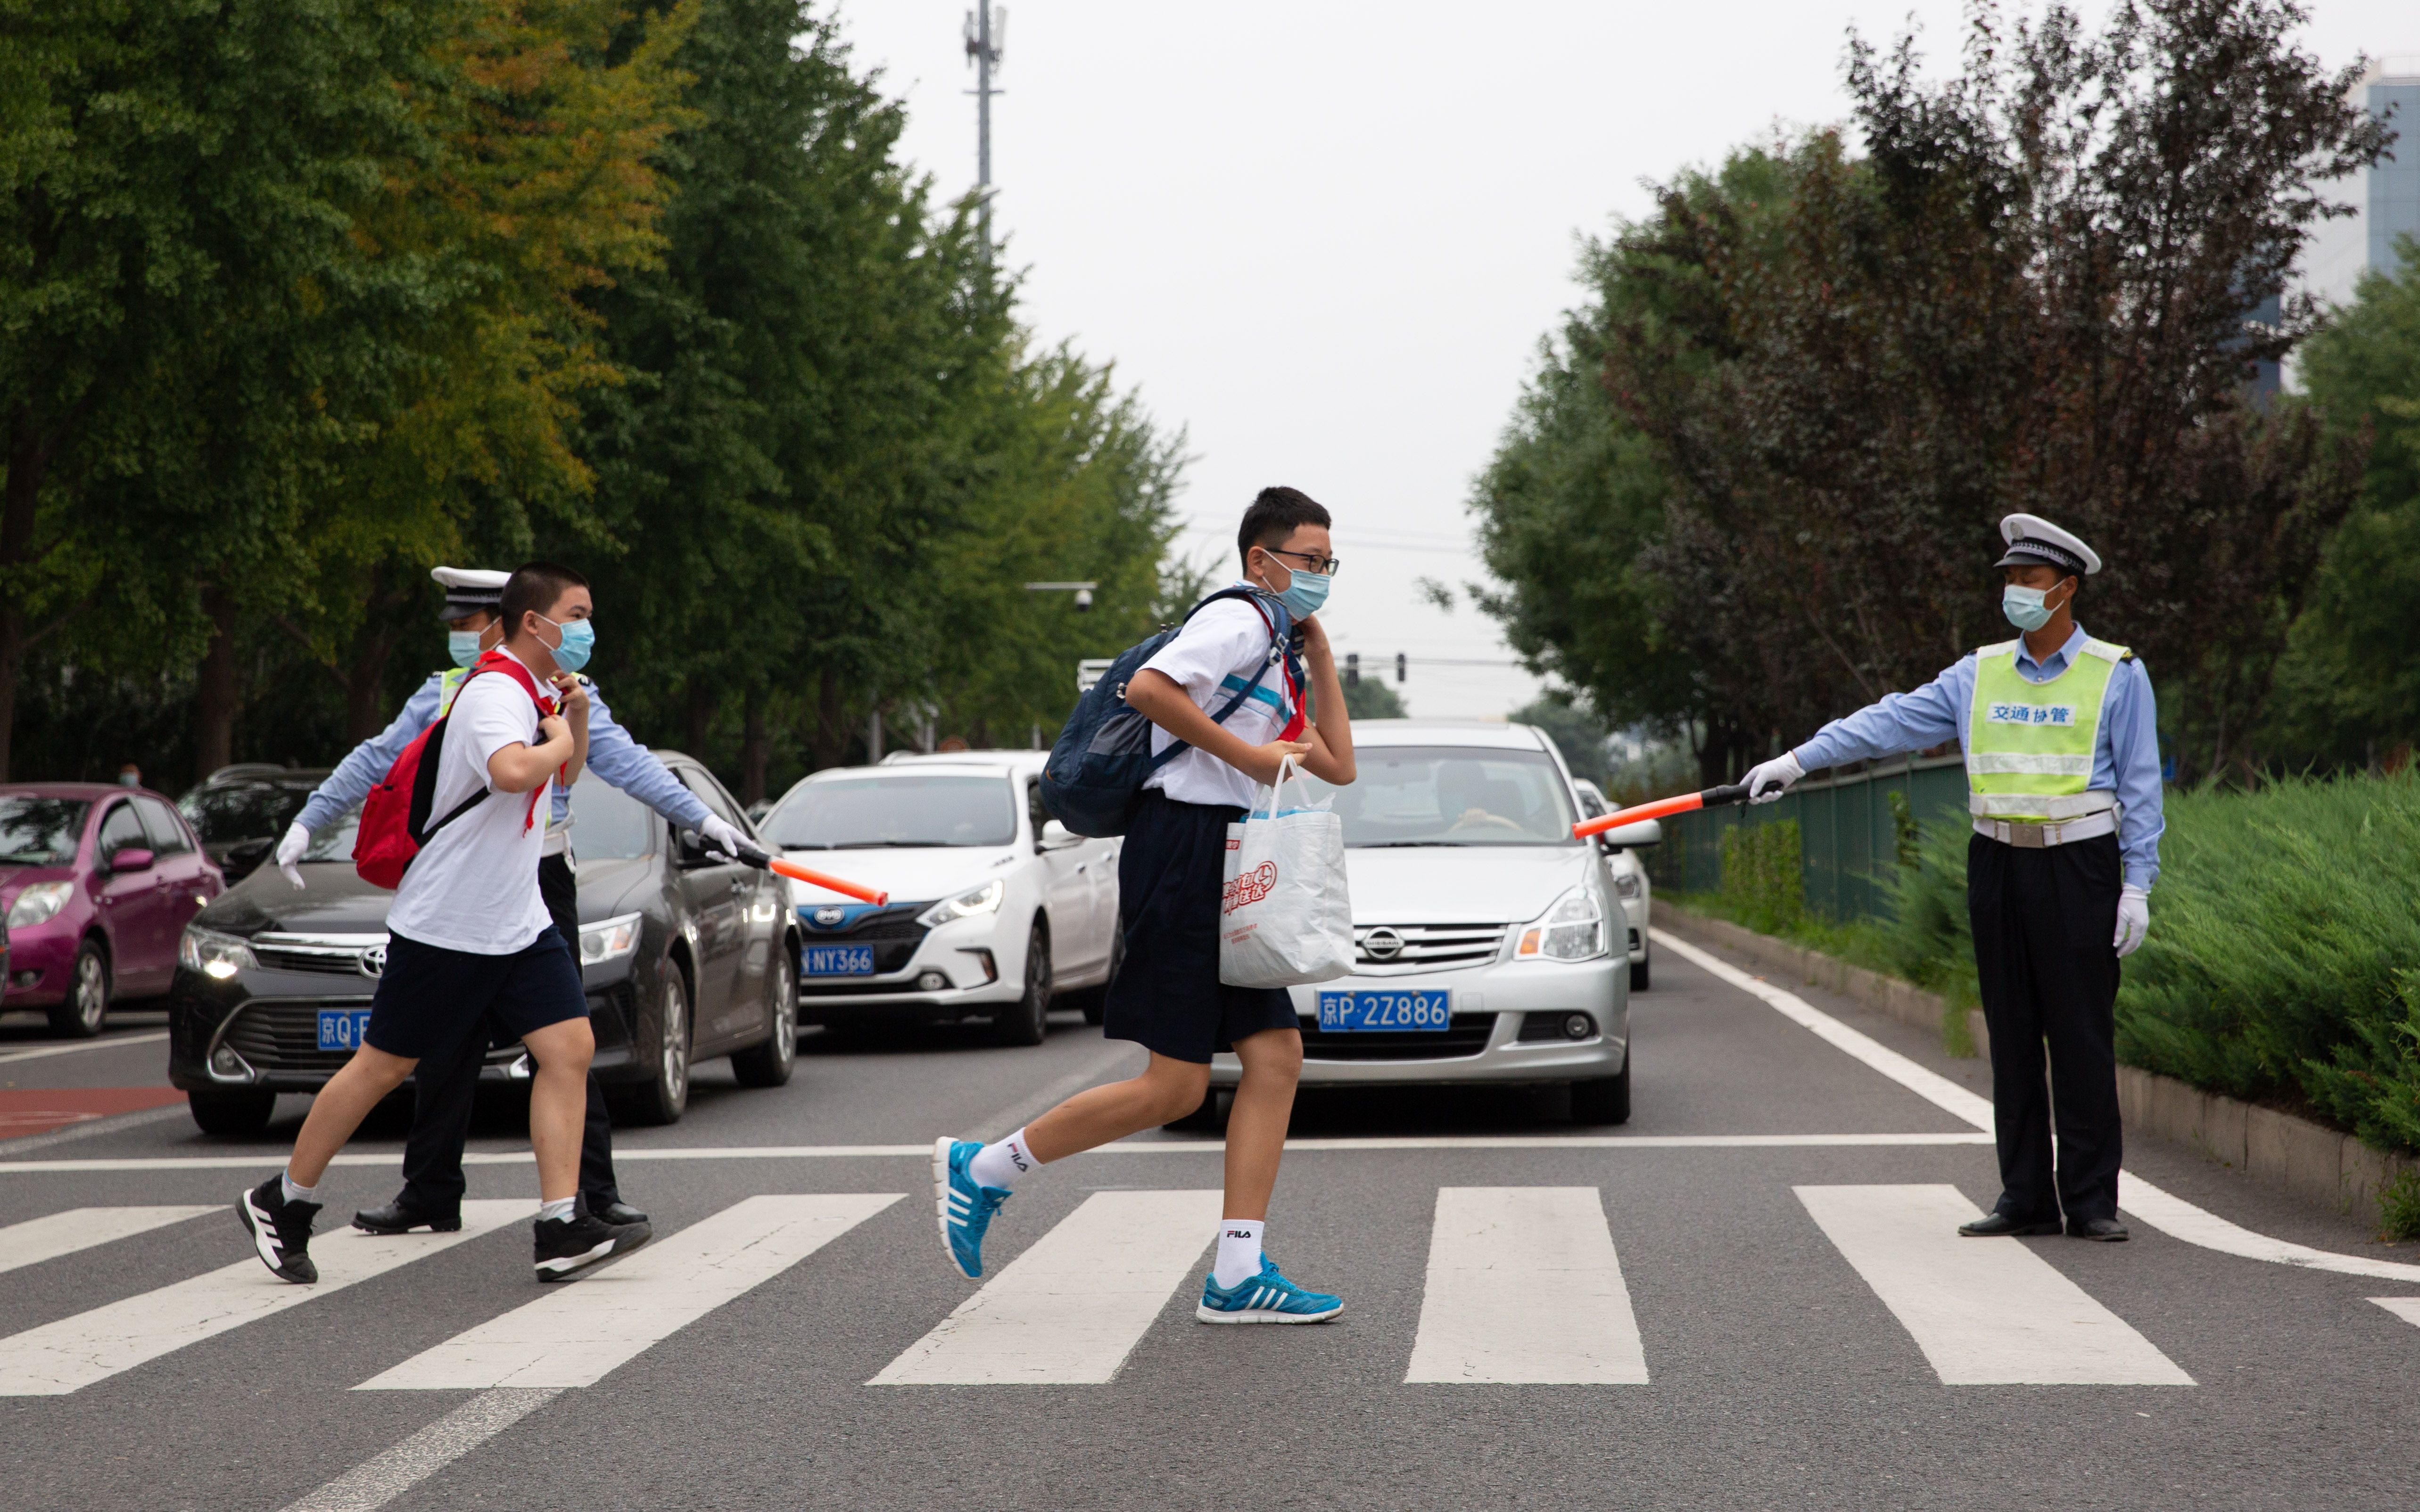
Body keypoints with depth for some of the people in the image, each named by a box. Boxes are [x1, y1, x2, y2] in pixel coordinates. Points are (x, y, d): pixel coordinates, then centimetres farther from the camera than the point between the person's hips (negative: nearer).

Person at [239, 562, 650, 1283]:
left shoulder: (539, 690, 10)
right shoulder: (495, 693, -19)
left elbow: (564, 772, 28)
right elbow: (513, 772, -41)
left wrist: (577, 713, 8)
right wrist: (557, 740, -20)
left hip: (518, 924, 8)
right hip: (444, 923, -8)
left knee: (570, 1047, -6)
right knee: (384, 1065, 1)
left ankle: (562, 1228, -7)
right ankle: (283, 1202, 17)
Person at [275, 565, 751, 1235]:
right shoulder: (442, 695, 8)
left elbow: (628, 763, -8)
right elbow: (374, 763, 13)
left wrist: (702, 818, -18)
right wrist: (306, 823, 11)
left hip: (539, 885, -3)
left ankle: (595, 1190, 1)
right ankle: (430, 1194, 14)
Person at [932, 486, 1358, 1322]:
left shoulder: (1272, 648, 24)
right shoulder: (1237, 621, -6)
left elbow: (1337, 767, 24)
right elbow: (1149, 688, -23)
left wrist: (1321, 657, 21)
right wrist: (1247, 754, -19)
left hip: (1224, 873, 10)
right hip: (1183, 852, -10)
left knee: (1276, 1055, -1)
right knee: (1175, 1086, -9)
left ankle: (1239, 1274, -4)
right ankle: (982, 1168, 4)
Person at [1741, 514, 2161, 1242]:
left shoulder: (2117, 676, 1)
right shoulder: (1980, 674, 11)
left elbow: (2140, 788, -1)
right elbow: (1892, 721, 9)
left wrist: (2138, 885, -7)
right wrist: (1797, 759, 3)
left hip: (2079, 869, -4)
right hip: (1998, 864, 4)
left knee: (2082, 1037, -5)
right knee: (2012, 1036, 5)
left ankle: (2092, 1201, 0)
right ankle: (2024, 1196, 9)